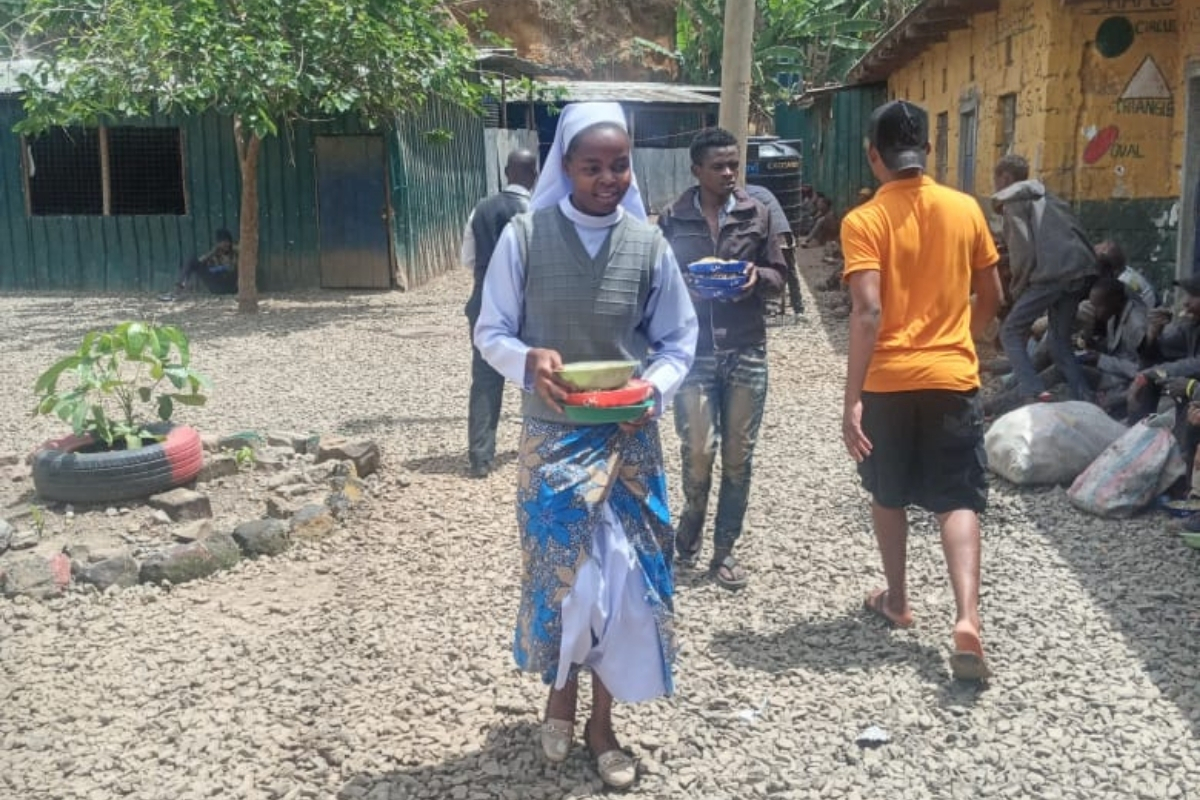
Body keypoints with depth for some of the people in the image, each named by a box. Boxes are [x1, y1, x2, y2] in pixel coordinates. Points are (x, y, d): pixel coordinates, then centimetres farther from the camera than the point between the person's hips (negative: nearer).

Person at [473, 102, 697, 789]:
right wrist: (529, 360, -23)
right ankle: (562, 692, 37)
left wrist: (654, 388, -15)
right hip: (553, 437, -1)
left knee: (625, 574, 6)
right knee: (561, 570, 8)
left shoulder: (648, 243, -3)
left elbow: (679, 340, 4)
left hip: (629, 438, 2)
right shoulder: (525, 236, -8)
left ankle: (602, 718, 26)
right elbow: (490, 332, -2)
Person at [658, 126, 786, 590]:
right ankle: (690, 533, 22)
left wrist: (757, 277, -13)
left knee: (738, 457, 5)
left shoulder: (757, 215, 5)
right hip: (693, 352, -2)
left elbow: (778, 278, 9)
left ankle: (724, 551, 20)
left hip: (746, 352, 2)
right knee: (698, 453, -6)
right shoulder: (673, 220, 2)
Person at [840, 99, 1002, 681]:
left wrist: (852, 397, -17)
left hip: (888, 379, -1)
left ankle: (897, 599, 31)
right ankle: (967, 617, -11)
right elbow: (990, 298, 10)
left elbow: (868, 312, -18)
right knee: (958, 500, 4)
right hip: (952, 375, 2)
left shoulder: (864, 221, -9)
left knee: (889, 496, 18)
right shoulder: (966, 209, 3)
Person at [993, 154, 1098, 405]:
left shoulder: (1013, 200, 6)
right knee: (1059, 340, 18)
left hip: (1053, 273, -8)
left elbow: (1024, 250, -6)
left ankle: (1033, 394, -13)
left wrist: (1017, 289, 3)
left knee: (1011, 332, 3)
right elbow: (1076, 235, 24)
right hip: (1081, 270, 8)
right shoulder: (1046, 197, 30)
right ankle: (1084, 401, 7)